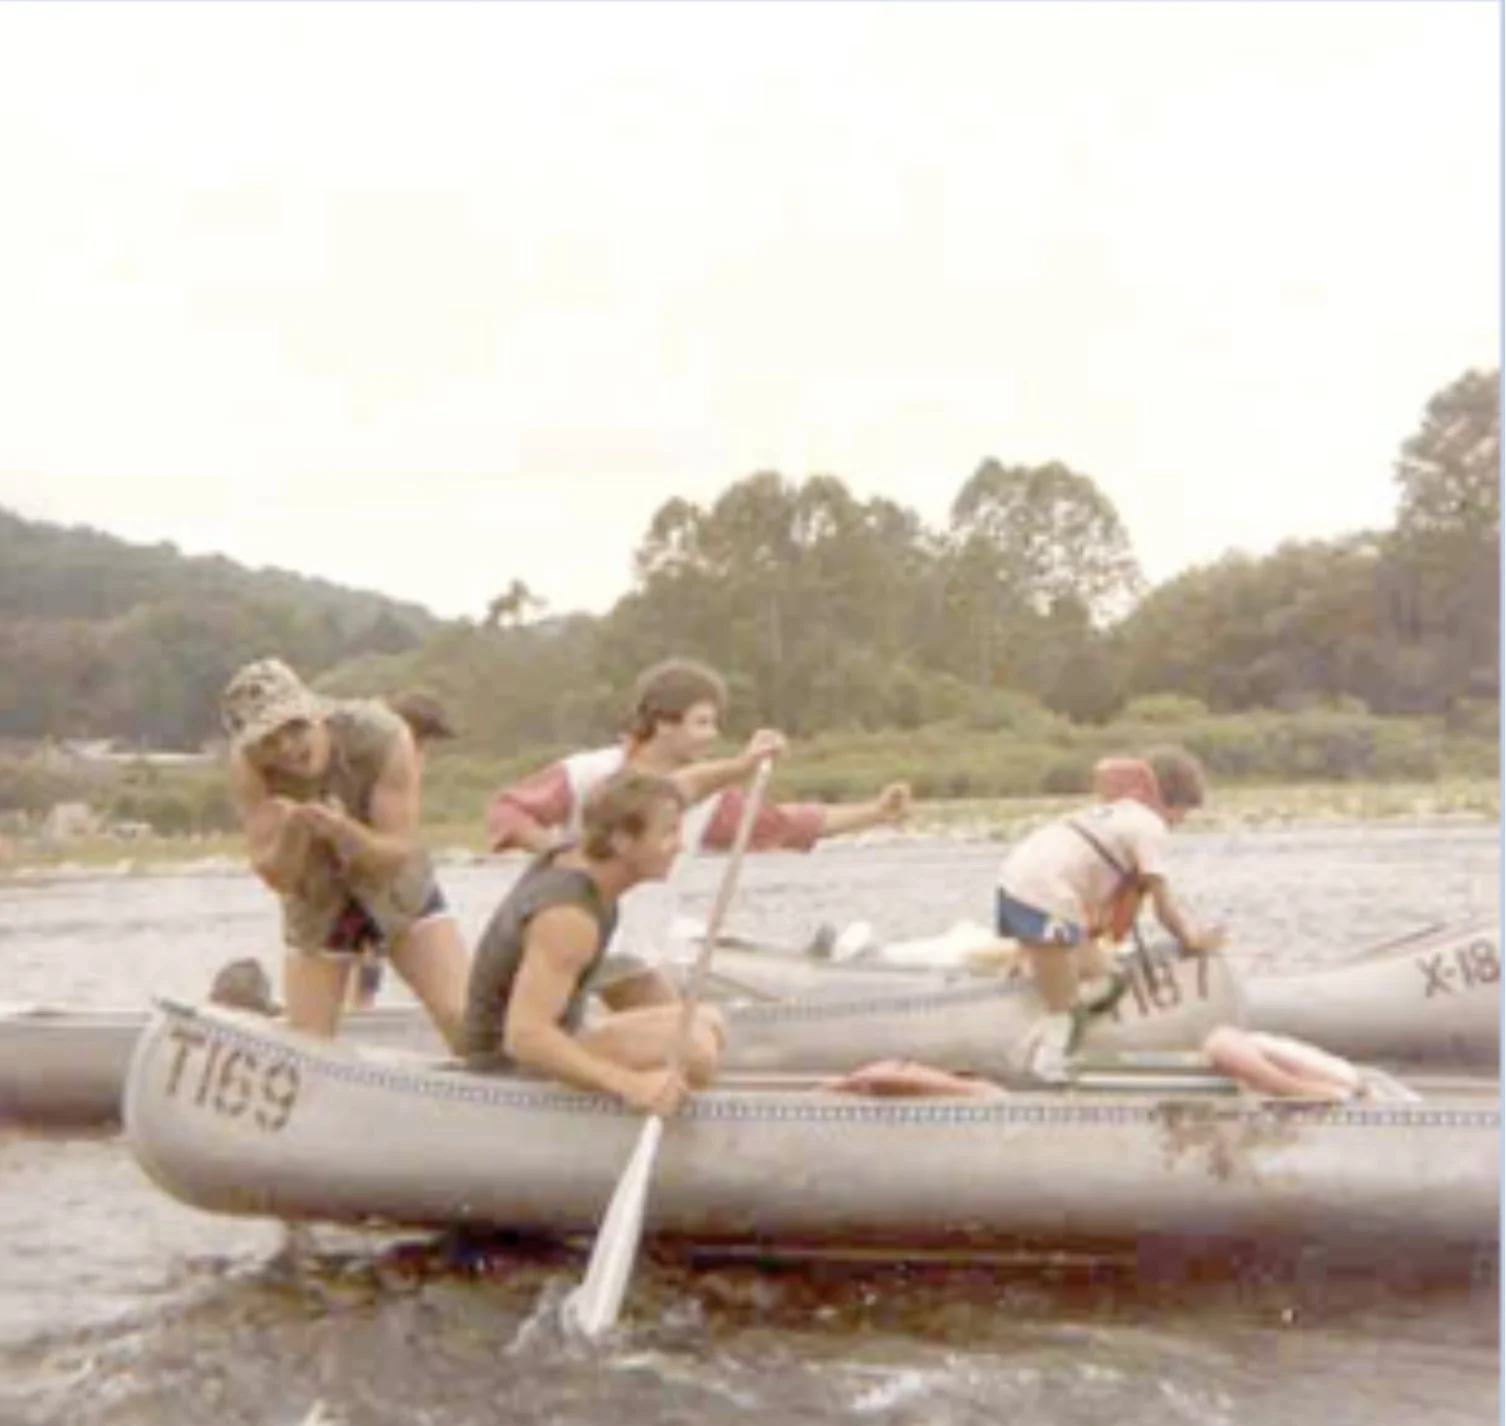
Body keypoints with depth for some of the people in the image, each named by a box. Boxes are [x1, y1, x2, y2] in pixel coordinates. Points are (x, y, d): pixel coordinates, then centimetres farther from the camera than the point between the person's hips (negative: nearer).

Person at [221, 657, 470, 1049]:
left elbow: (397, 854, -26)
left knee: (467, 1024, -13)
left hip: (398, 895, -1)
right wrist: (293, 831, -44)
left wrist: (342, 830, -47)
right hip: (316, 910, 1)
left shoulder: (382, 736, -29)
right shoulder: (247, 766, -24)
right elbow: (275, 876, -22)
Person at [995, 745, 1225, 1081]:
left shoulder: (1115, 812, 24)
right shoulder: (1151, 825, 0)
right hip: (1046, 903, -9)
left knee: (1104, 982, 16)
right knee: (1065, 1012, 1)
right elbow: (1164, 910, 1)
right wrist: (1193, 939, 19)